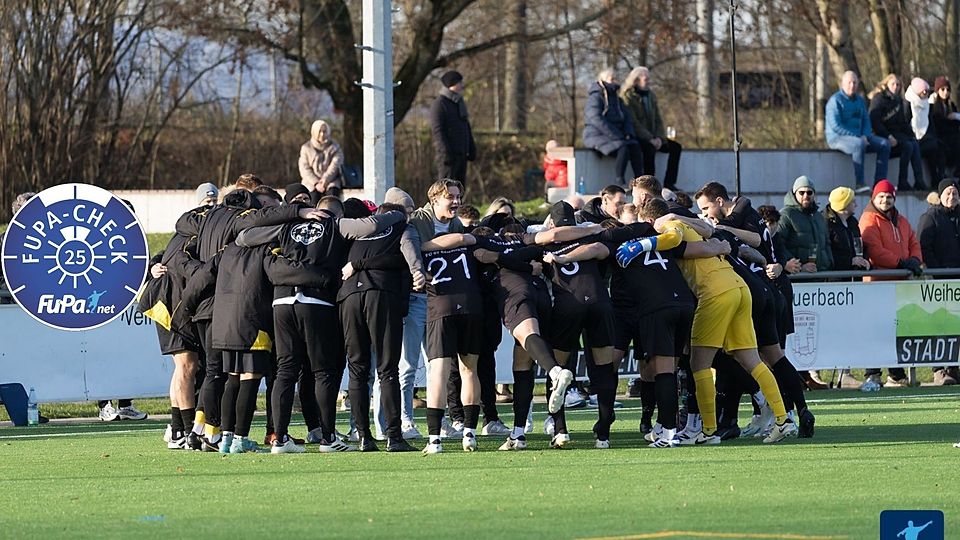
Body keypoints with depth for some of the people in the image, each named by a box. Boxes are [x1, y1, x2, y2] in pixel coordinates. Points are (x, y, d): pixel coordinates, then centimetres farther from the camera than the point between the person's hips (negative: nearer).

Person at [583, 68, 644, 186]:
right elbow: (597, 120, -19)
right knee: (623, 147, -33)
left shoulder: (616, 98, 18)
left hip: (614, 135, 7)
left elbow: (626, 117, 18)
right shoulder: (595, 97, -8)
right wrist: (618, 136, -21)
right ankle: (619, 181, -31)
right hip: (596, 135, -7)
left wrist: (628, 134, -4)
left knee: (635, 146, -21)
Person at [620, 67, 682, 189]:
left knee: (675, 147, -8)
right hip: (635, 137, -8)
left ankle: (669, 184, -10)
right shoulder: (628, 97, -10)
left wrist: (659, 138, -8)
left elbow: (658, 120, 11)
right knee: (649, 147, -36)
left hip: (652, 137, 8)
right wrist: (650, 139, -23)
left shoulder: (650, 95, 13)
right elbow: (633, 123, -17)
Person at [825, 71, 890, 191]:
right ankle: (859, 184, -39)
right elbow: (835, 125, -17)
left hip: (859, 137, 8)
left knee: (884, 144, -9)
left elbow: (866, 120, 20)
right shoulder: (835, 100, -9)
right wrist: (856, 137, -20)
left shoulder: (860, 100, 15)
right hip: (837, 137, -8)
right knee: (859, 144, -38)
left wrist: (866, 135, -3)